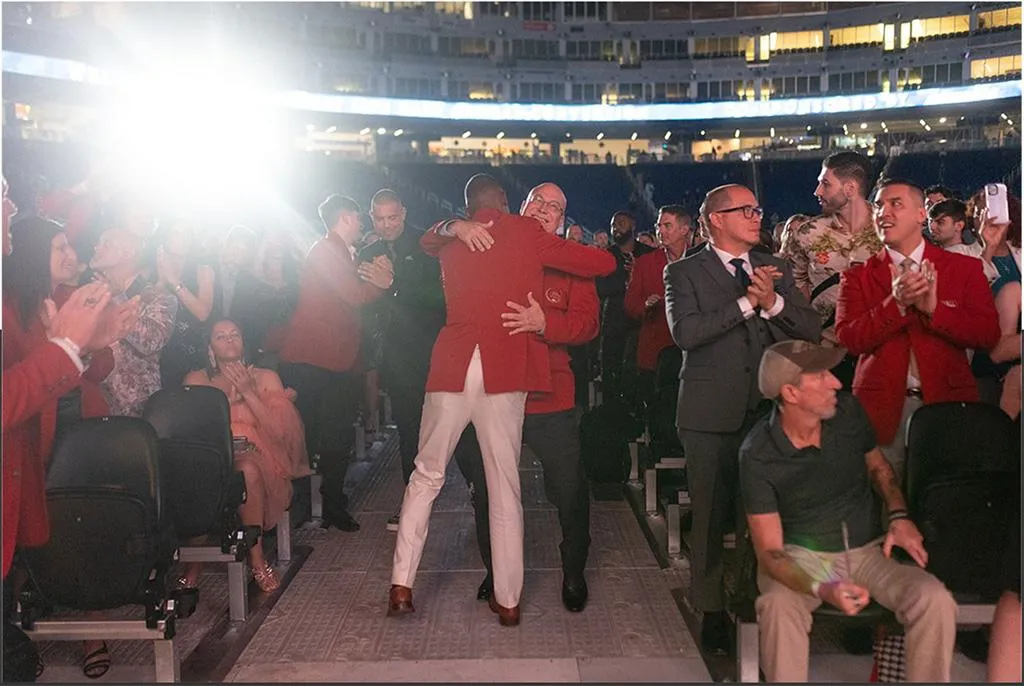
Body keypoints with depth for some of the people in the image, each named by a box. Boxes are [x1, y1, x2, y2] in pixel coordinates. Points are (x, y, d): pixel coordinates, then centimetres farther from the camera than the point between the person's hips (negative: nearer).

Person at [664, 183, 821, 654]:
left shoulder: (775, 270, 13)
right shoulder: (684, 273, 0)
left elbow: (812, 330, 4)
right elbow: (685, 331, -17)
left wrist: (773, 302, -14)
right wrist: (746, 302, -16)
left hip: (768, 409, 4)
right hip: (711, 414, -3)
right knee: (711, 514, 5)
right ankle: (712, 610, 19)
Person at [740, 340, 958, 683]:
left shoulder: (847, 410, -5)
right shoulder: (757, 454, -17)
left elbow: (878, 466, 16)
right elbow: (768, 551, -16)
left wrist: (899, 516, -2)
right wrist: (821, 589, -34)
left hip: (869, 548, 4)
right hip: (801, 555, -3)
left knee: (935, 600, -24)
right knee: (779, 606, -36)